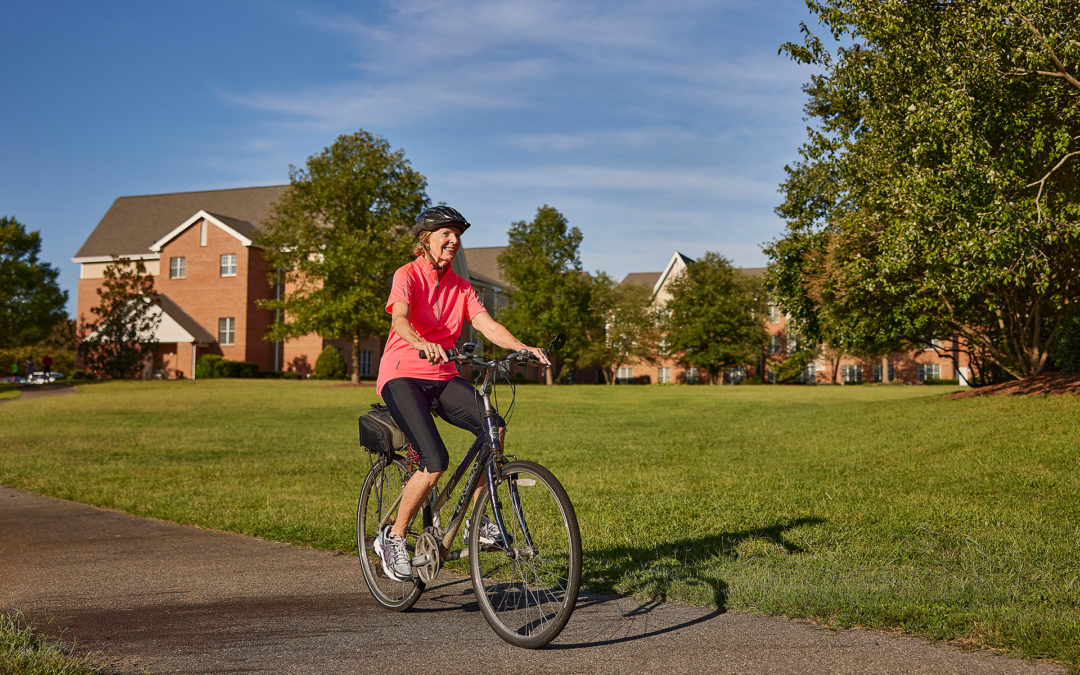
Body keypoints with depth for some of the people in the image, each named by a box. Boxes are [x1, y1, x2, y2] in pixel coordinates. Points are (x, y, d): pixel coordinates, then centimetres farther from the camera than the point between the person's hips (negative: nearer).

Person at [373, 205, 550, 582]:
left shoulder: (460, 288, 13)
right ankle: (393, 537, -2)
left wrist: (524, 349, -19)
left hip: (443, 379, 5)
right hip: (402, 377, -5)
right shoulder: (407, 275, -4)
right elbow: (399, 319, -23)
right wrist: (422, 344, -45)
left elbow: (487, 325, -1)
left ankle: (476, 520, -10)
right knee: (436, 461, -24)